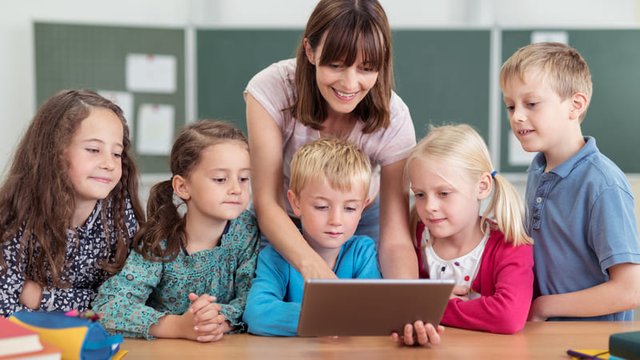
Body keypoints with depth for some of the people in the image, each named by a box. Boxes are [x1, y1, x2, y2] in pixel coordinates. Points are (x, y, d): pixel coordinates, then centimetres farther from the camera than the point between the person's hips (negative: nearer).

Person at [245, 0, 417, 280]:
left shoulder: (393, 120, -28)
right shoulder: (271, 90, -31)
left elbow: (396, 239, -31)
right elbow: (267, 203, -33)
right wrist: (312, 264, -53)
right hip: (281, 226, 0)